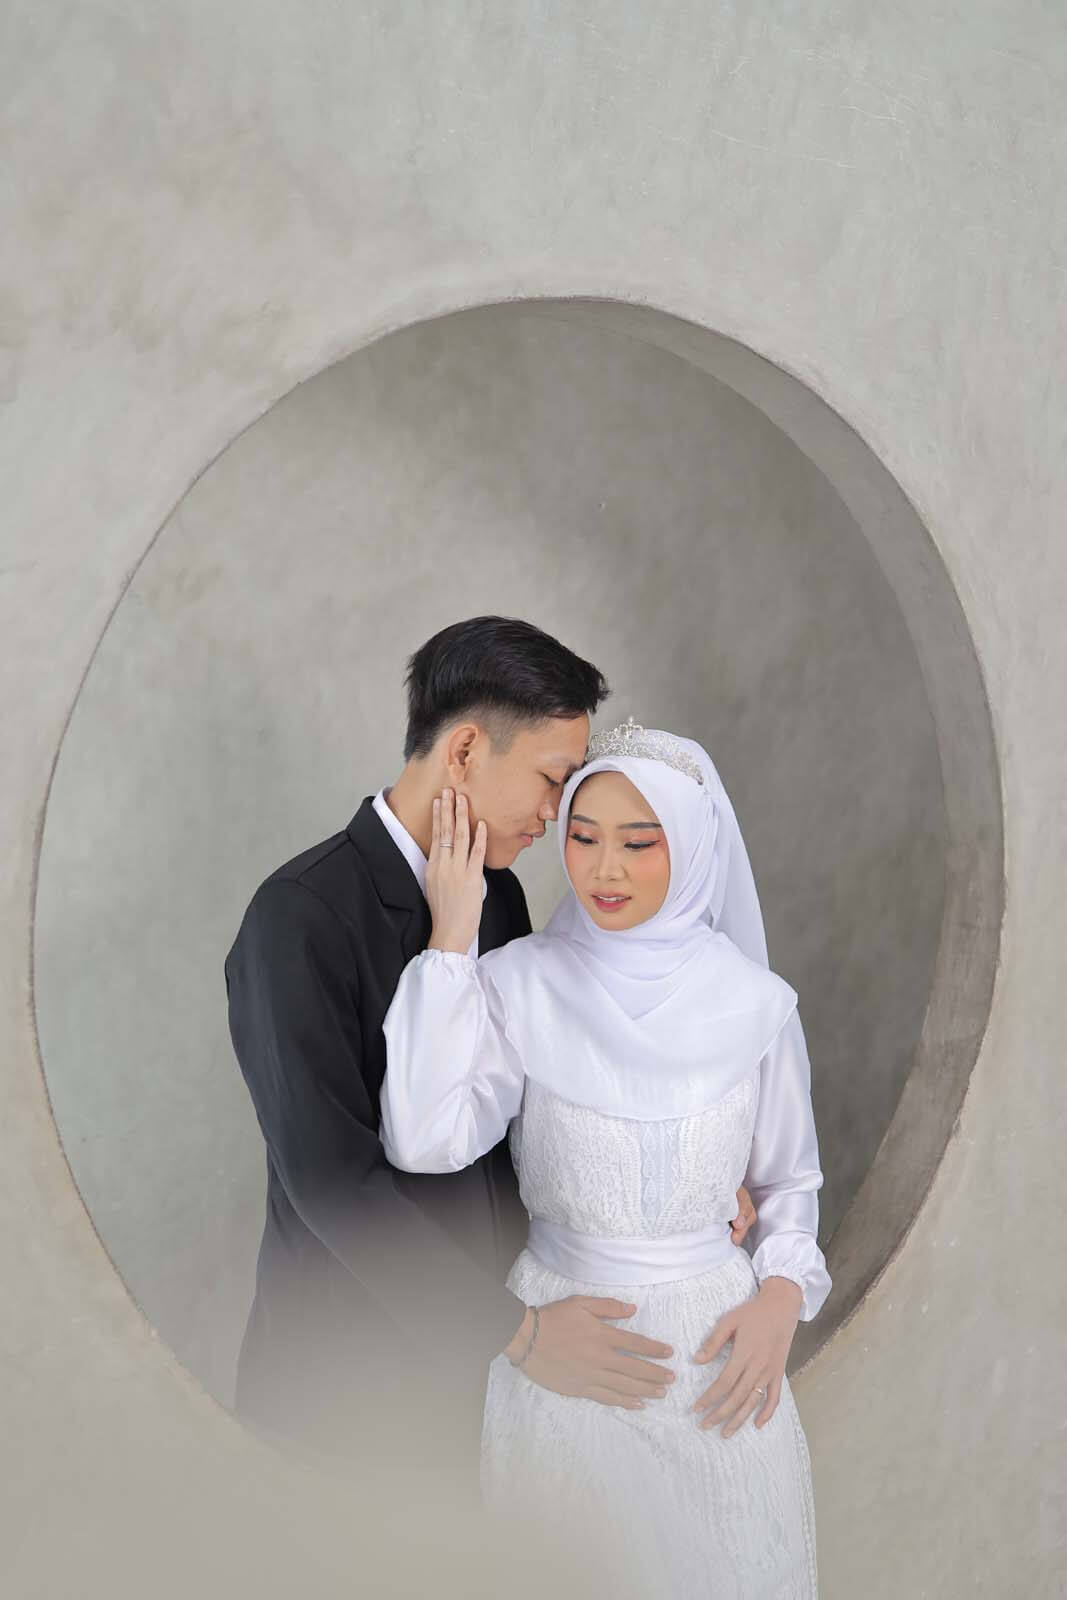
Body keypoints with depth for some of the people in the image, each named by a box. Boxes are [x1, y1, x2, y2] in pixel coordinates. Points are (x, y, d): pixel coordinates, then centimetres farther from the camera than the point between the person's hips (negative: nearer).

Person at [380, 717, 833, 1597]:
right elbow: (424, 1141, -23)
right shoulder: (520, 985, -8)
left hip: (712, 1350, 1)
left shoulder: (756, 1002, -4)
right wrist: (451, 938, -21)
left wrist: (781, 1299, -9)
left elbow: (790, 1179, 10)